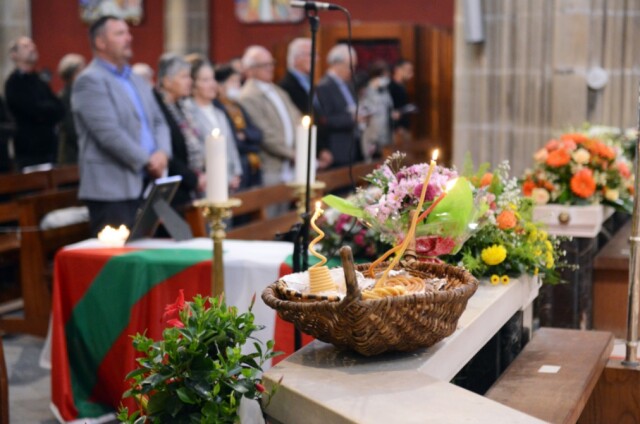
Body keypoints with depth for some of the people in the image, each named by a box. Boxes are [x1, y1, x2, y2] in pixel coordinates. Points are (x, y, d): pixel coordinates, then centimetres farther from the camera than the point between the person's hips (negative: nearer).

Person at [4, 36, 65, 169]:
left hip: (47, 146, 8)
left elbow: (59, 109, 10)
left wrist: (47, 109, -8)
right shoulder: (14, 83, -8)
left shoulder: (38, 81, 16)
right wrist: (51, 108, 1)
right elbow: (37, 112, -17)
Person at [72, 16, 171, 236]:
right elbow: (109, 133, -17)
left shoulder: (138, 81, 20)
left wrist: (162, 152, -5)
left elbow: (158, 121, 16)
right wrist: (147, 161, -13)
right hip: (112, 189, -8)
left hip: (147, 185, 8)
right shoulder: (90, 81, -8)